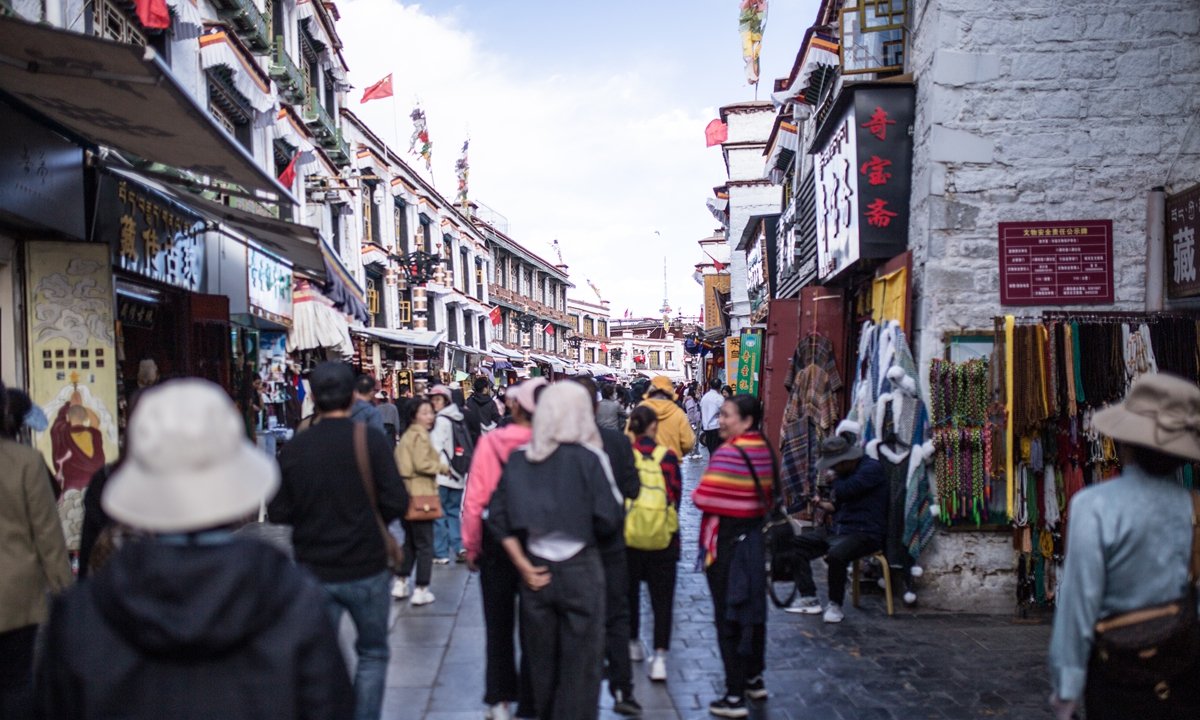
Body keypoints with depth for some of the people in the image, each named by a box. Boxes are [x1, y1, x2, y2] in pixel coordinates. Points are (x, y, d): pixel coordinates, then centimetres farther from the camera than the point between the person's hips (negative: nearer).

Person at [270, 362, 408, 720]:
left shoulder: (295, 447, -5)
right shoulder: (371, 440, -12)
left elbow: (278, 512, -2)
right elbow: (396, 502, -15)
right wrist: (370, 519, 5)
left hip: (314, 571, 2)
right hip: (366, 569, -2)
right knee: (373, 654, 16)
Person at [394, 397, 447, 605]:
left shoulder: (406, 435, 15)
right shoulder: (420, 435, -14)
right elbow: (422, 464, -22)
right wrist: (443, 467, -7)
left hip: (406, 495, 9)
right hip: (420, 496, -9)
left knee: (410, 541, 20)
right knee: (424, 544, 0)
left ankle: (401, 584, 21)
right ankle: (421, 591, 4)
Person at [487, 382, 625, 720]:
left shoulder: (519, 458, 1)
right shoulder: (588, 457, -11)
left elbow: (499, 515, 0)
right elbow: (610, 517, -15)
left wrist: (522, 563, 1)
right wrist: (591, 538, 5)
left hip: (535, 570, 4)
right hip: (580, 570, -4)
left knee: (542, 662, 17)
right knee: (580, 666, 5)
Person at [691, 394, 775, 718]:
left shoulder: (730, 453, -21)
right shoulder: (763, 450, 6)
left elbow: (704, 497, -24)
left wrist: (697, 494, -5)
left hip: (726, 543, -9)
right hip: (753, 536, 9)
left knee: (728, 618, -2)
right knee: (752, 609, 19)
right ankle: (754, 679, 33)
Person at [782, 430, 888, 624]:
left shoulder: (871, 468, -12)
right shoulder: (844, 472, 16)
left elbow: (843, 492, -22)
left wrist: (835, 476, -4)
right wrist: (822, 504, 3)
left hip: (865, 533, -9)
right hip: (837, 529, 9)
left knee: (835, 555, -36)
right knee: (795, 546, 0)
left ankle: (835, 604, -13)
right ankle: (808, 598, 2)